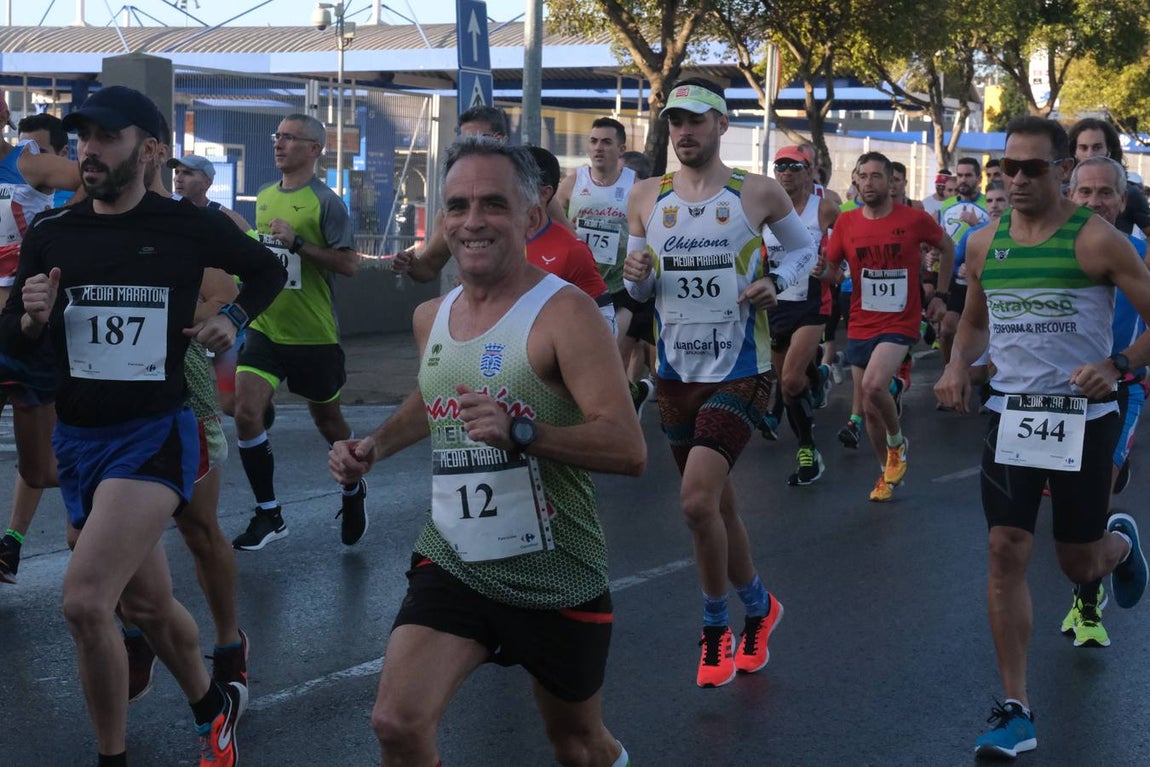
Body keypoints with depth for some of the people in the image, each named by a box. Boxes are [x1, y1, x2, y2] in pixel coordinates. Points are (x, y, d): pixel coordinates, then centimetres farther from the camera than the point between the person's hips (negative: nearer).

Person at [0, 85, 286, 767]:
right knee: (147, 603, 17)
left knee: (85, 601, -22)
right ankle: (215, 707, 42)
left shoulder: (189, 226, -6)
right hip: (78, 439, 5)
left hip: (156, 433, -5)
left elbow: (269, 270, 13)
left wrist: (233, 320, -2)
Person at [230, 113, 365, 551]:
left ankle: (354, 491, 40)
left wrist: (297, 242, -24)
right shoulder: (264, 198, 9)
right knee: (246, 413, -11)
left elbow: (349, 264, -19)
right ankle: (268, 515, -1)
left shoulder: (325, 202, -11)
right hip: (265, 329, 5)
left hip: (313, 335, -5)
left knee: (327, 419, 12)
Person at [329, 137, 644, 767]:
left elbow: (629, 450, -26)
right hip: (452, 563, 4)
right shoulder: (431, 318, 4)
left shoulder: (563, 313, -18)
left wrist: (520, 432, -38)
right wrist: (373, 447, 10)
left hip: (555, 579, -4)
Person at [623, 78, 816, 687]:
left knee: (697, 500, -18)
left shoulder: (758, 193, -4)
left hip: (740, 371, -4)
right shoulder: (646, 197, 4)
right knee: (717, 503, 14)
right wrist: (636, 274, -10)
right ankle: (758, 607, 36)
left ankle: (715, 629, 3)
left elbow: (805, 249, 12)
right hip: (675, 373, 4)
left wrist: (775, 281, -8)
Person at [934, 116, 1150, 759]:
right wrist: (959, 366, 2)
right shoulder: (985, 246, 4)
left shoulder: (1096, 240, -11)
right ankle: (1016, 712, 1)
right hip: (1011, 415, 3)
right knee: (1006, 553, -5)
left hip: (1082, 418, -3)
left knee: (1081, 564, 9)